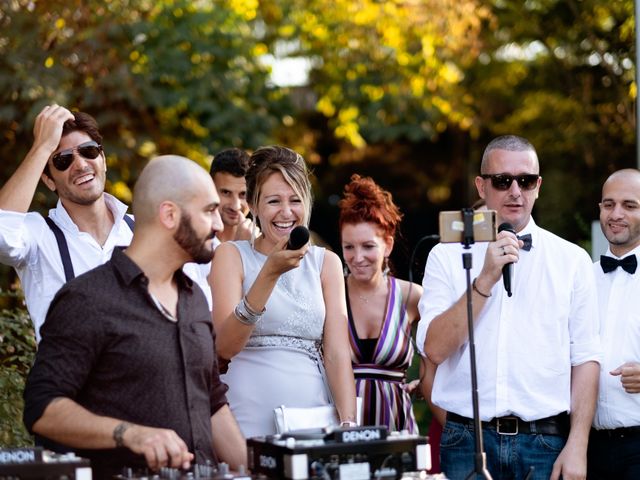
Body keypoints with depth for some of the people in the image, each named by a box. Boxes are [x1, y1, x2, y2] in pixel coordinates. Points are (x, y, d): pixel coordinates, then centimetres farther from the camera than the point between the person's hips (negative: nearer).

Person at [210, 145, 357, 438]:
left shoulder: (326, 262, 11)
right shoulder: (232, 255, 4)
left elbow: (337, 352, 2)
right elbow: (225, 346, -9)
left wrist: (348, 424, -12)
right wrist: (271, 272, -18)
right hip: (247, 426, -2)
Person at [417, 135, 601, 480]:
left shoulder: (572, 260, 5)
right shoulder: (447, 255, 4)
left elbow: (585, 359, 2)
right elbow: (435, 349, -7)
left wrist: (577, 447, -6)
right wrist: (485, 280, -14)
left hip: (546, 441, 0)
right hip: (467, 437, 0)